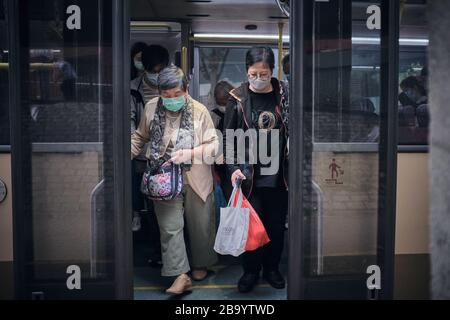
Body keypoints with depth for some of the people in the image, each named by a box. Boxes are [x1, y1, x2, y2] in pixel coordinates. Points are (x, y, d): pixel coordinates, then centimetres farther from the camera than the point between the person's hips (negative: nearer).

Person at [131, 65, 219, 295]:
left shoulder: (199, 111, -11)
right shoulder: (151, 108, -3)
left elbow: (214, 146, -9)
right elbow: (140, 136, 12)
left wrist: (189, 153, -24)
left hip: (196, 180, -1)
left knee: (200, 225, 14)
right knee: (170, 227, -3)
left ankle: (201, 264, 37)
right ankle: (181, 275, 5)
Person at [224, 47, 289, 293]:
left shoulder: (284, 95, 0)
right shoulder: (238, 98, -2)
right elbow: (229, 137, 2)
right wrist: (233, 168, -9)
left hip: (278, 174, 1)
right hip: (248, 174, -1)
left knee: (276, 224, 12)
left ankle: (272, 268, 31)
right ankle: (250, 270, 23)